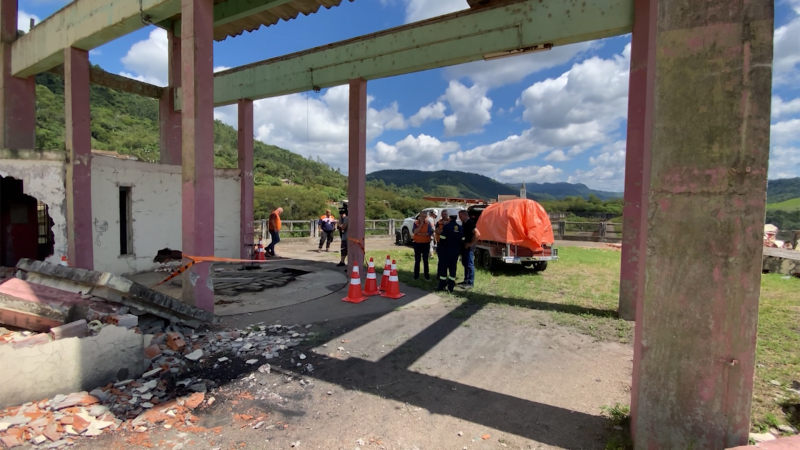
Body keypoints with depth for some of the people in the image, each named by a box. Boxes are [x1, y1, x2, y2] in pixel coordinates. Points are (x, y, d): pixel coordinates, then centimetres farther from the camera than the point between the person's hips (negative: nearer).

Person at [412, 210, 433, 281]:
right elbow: (415, 232, -18)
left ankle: (427, 276, 11)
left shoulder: (428, 223, -3)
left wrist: (420, 234, -16)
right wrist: (421, 224, -18)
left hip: (426, 243, 0)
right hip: (417, 243, 1)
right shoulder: (415, 222, -2)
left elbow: (430, 233, -13)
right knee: (417, 260, 7)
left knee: (425, 260, 6)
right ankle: (416, 275, 14)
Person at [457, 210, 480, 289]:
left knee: (469, 264, -5)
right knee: (465, 263, 16)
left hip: (469, 247, -10)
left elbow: (477, 234, -27)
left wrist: (471, 244, -20)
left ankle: (470, 283, 1)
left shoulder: (470, 223, -18)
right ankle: (466, 280, 27)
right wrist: (461, 242, 13)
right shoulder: (464, 223, 10)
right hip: (464, 246, 10)